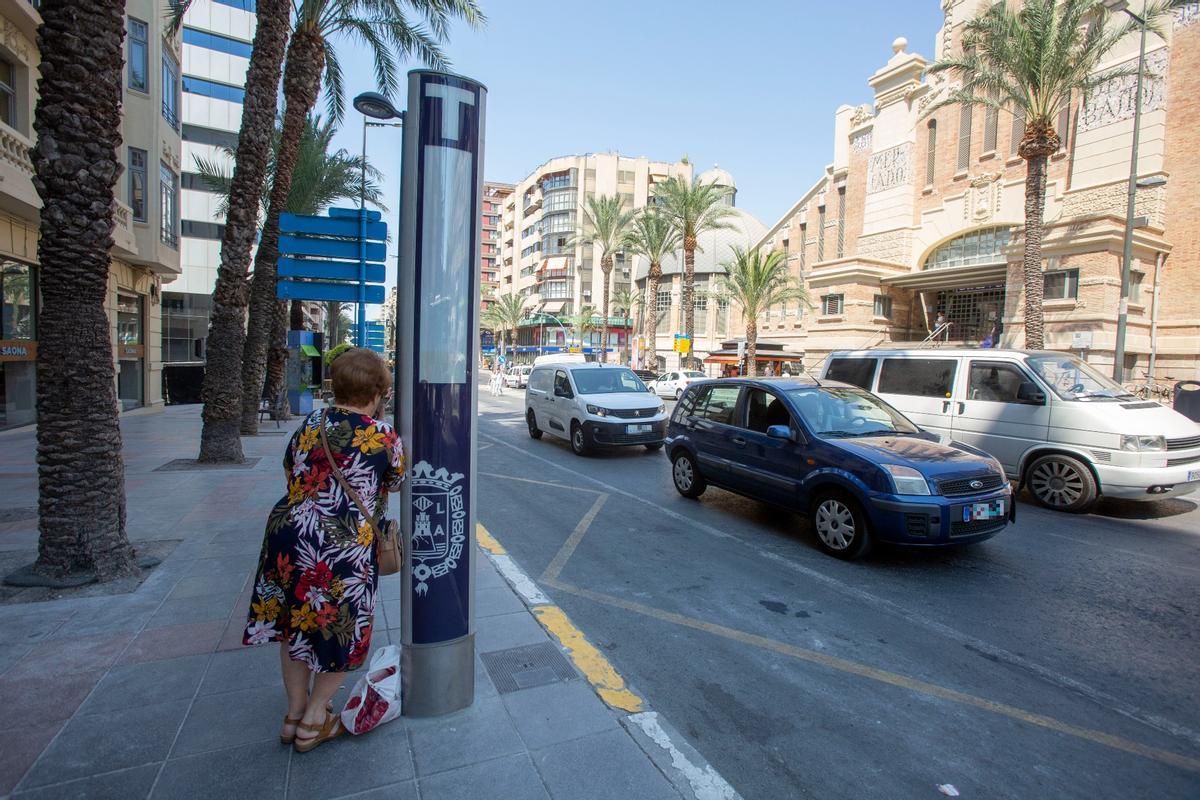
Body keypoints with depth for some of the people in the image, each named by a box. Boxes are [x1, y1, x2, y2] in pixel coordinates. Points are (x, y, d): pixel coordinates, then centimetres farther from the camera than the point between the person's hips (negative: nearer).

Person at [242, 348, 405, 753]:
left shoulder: (311, 423, 5)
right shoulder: (384, 437, -10)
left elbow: (290, 472, 15)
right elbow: (396, 483, 4)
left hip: (287, 534, 6)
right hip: (343, 547, -5)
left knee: (294, 623, 24)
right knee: (341, 630, 17)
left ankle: (294, 714, 39)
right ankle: (314, 721, 30)